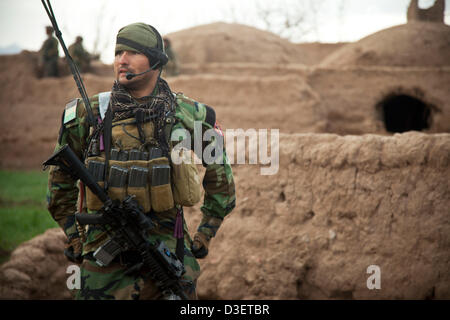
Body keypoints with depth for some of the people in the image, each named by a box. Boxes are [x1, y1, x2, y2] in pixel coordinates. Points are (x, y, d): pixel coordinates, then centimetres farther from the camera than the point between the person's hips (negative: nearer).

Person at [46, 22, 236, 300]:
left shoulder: (187, 114, 2)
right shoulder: (87, 115, 2)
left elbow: (220, 171, 16)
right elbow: (61, 178, 16)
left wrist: (206, 233, 13)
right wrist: (74, 236, 12)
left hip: (169, 247, 0)